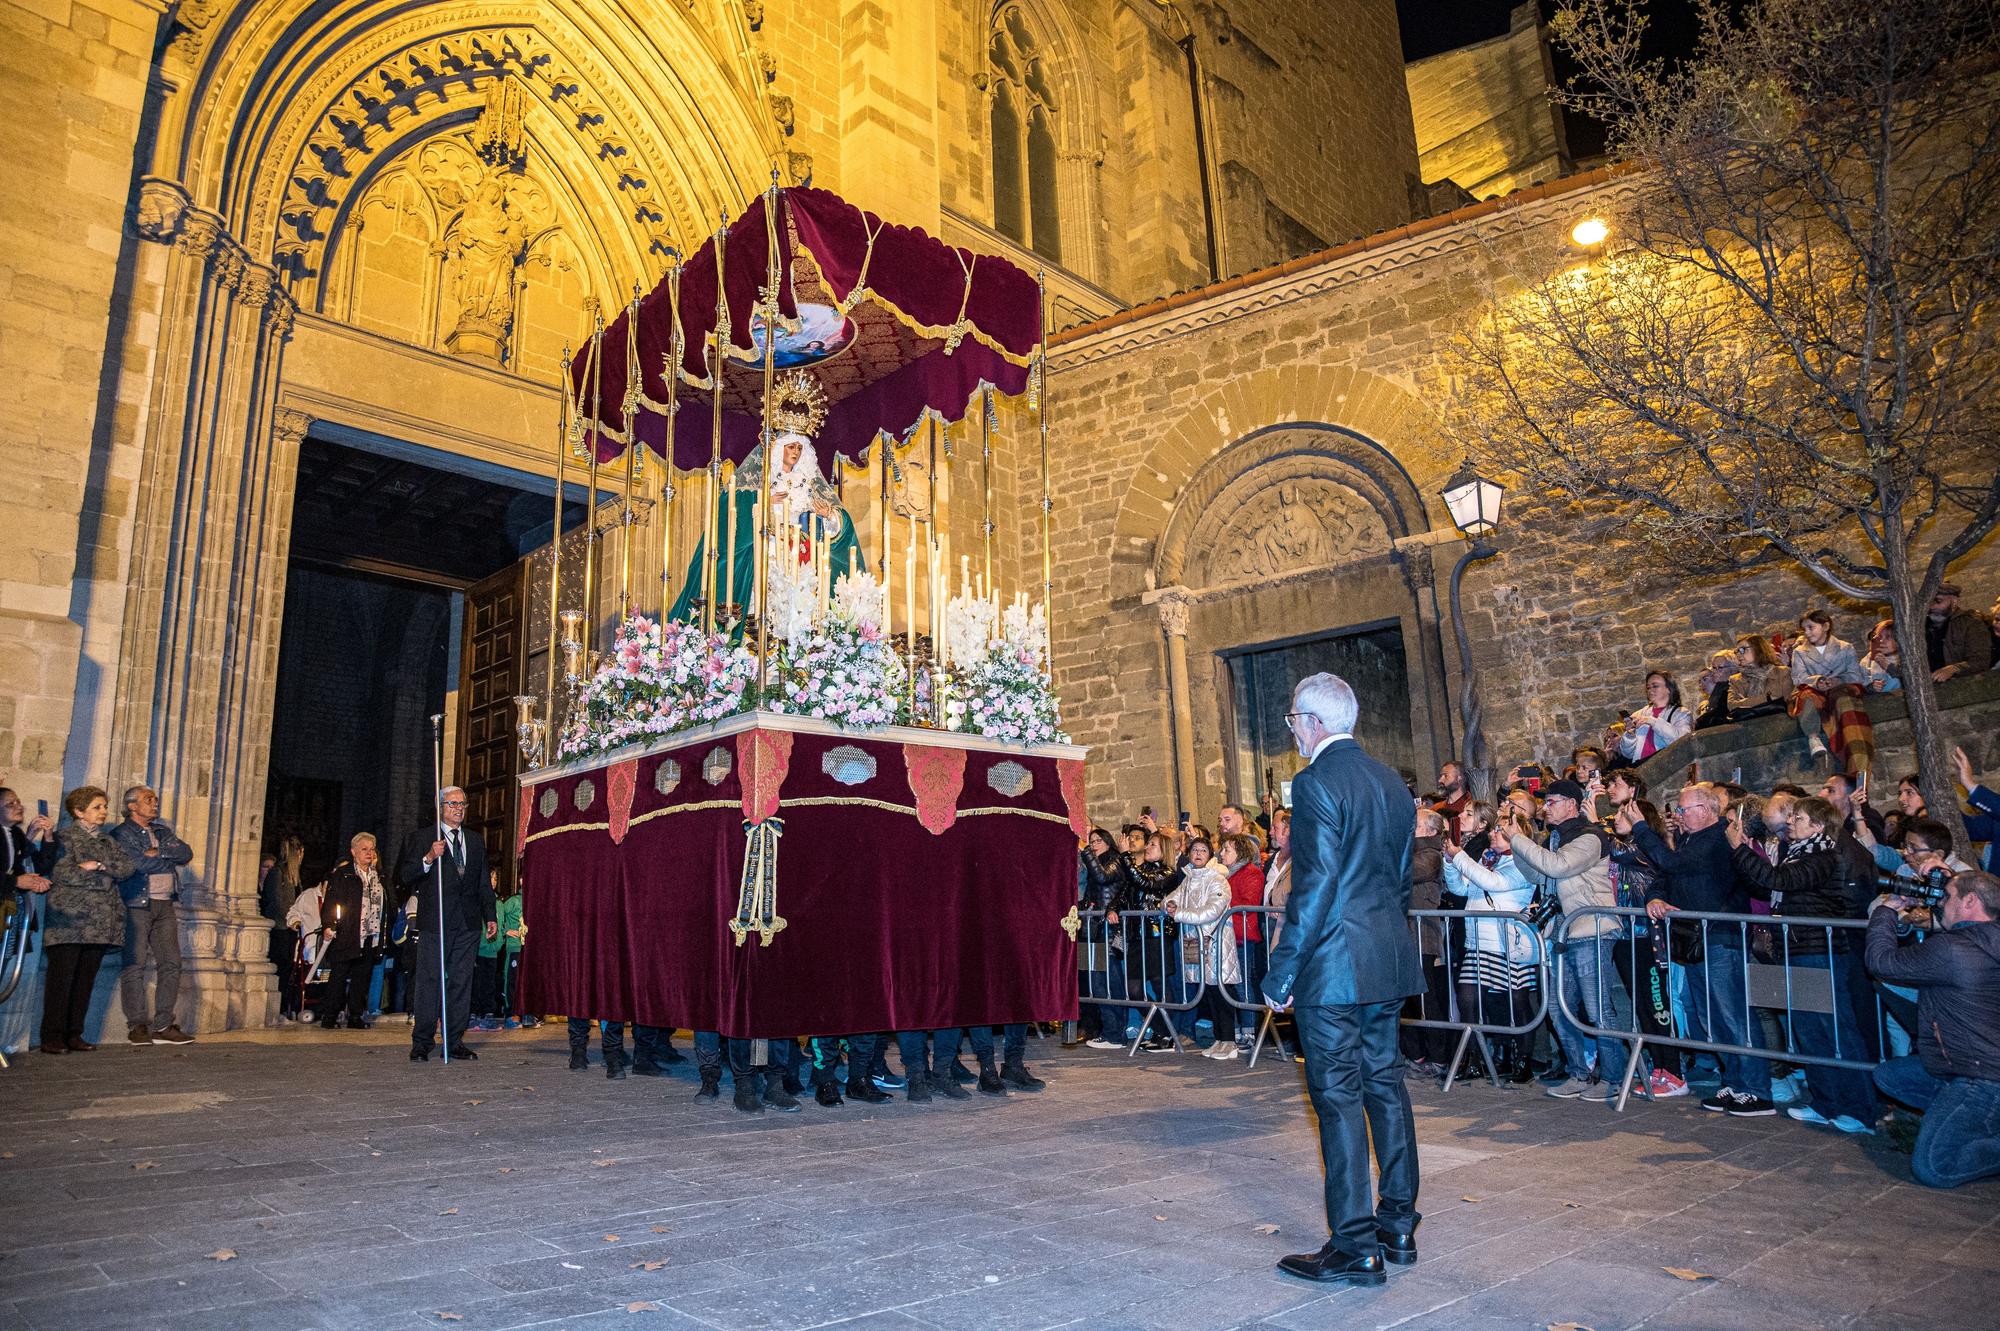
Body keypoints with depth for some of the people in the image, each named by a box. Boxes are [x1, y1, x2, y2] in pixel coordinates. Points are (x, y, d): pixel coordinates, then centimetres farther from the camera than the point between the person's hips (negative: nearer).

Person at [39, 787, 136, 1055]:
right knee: (61, 978, -5)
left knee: (86, 979, 6)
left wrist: (98, 866, -8)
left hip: (99, 920, 5)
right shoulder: (64, 836, 2)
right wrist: (105, 875, -10)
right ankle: (52, 1037, 0)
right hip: (69, 917, -5)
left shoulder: (107, 840, 20)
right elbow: (60, 871, -11)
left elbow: (128, 866, 5)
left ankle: (74, 1035, 11)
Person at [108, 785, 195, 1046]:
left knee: (171, 964, 1)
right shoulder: (121, 834, 1)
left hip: (165, 905, 6)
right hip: (137, 905, -6)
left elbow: (186, 853, 6)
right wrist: (170, 860, 0)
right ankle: (138, 1026, 0)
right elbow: (138, 863, -14)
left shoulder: (162, 831, 20)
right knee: (135, 965, -5)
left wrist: (159, 852, -7)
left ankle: (163, 1025, 4)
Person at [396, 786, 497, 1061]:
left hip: (469, 924, 4)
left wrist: (490, 916, 11)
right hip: (436, 922, -4)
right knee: (430, 982, -3)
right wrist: (429, 859, -22)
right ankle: (421, 1042, 6)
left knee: (461, 982, 6)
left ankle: (455, 1041, 12)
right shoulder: (422, 838, 3)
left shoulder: (476, 840, 17)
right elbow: (405, 876, -5)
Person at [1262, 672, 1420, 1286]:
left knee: (1339, 1097, -1)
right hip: (1389, 961, 9)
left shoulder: (1317, 783, -15)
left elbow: (1315, 888, -20)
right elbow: (1401, 878, 17)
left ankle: (1355, 1248, 6)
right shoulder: (1391, 781, 11)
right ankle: (1398, 1226, 27)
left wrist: (1280, 973, -16)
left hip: (1334, 965, -9)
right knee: (1385, 1083, 16)